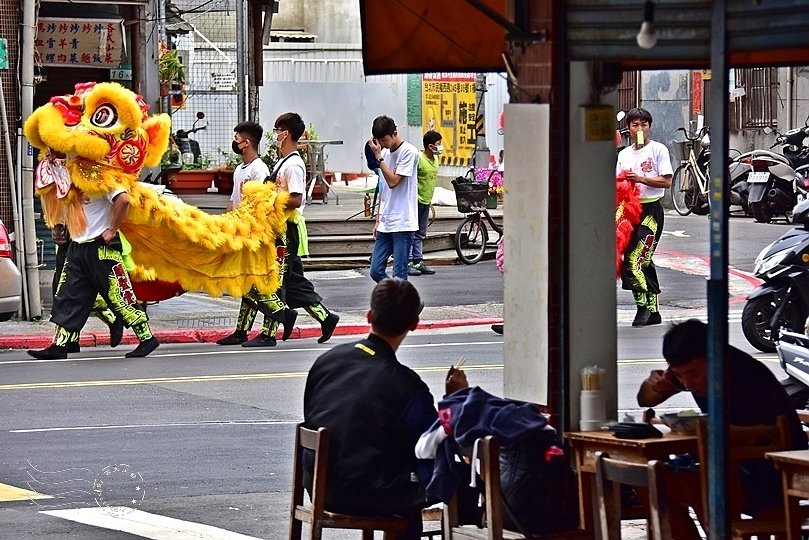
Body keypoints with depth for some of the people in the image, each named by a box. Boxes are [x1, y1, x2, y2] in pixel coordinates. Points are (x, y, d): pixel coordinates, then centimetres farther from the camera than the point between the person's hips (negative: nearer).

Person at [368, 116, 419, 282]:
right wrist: (378, 219, 16)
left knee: (399, 275, -6)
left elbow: (393, 181, -17)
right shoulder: (386, 153, 14)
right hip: (385, 223, 8)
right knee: (376, 271, 4)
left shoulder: (409, 152, -9)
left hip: (402, 223, -8)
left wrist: (378, 156, -12)